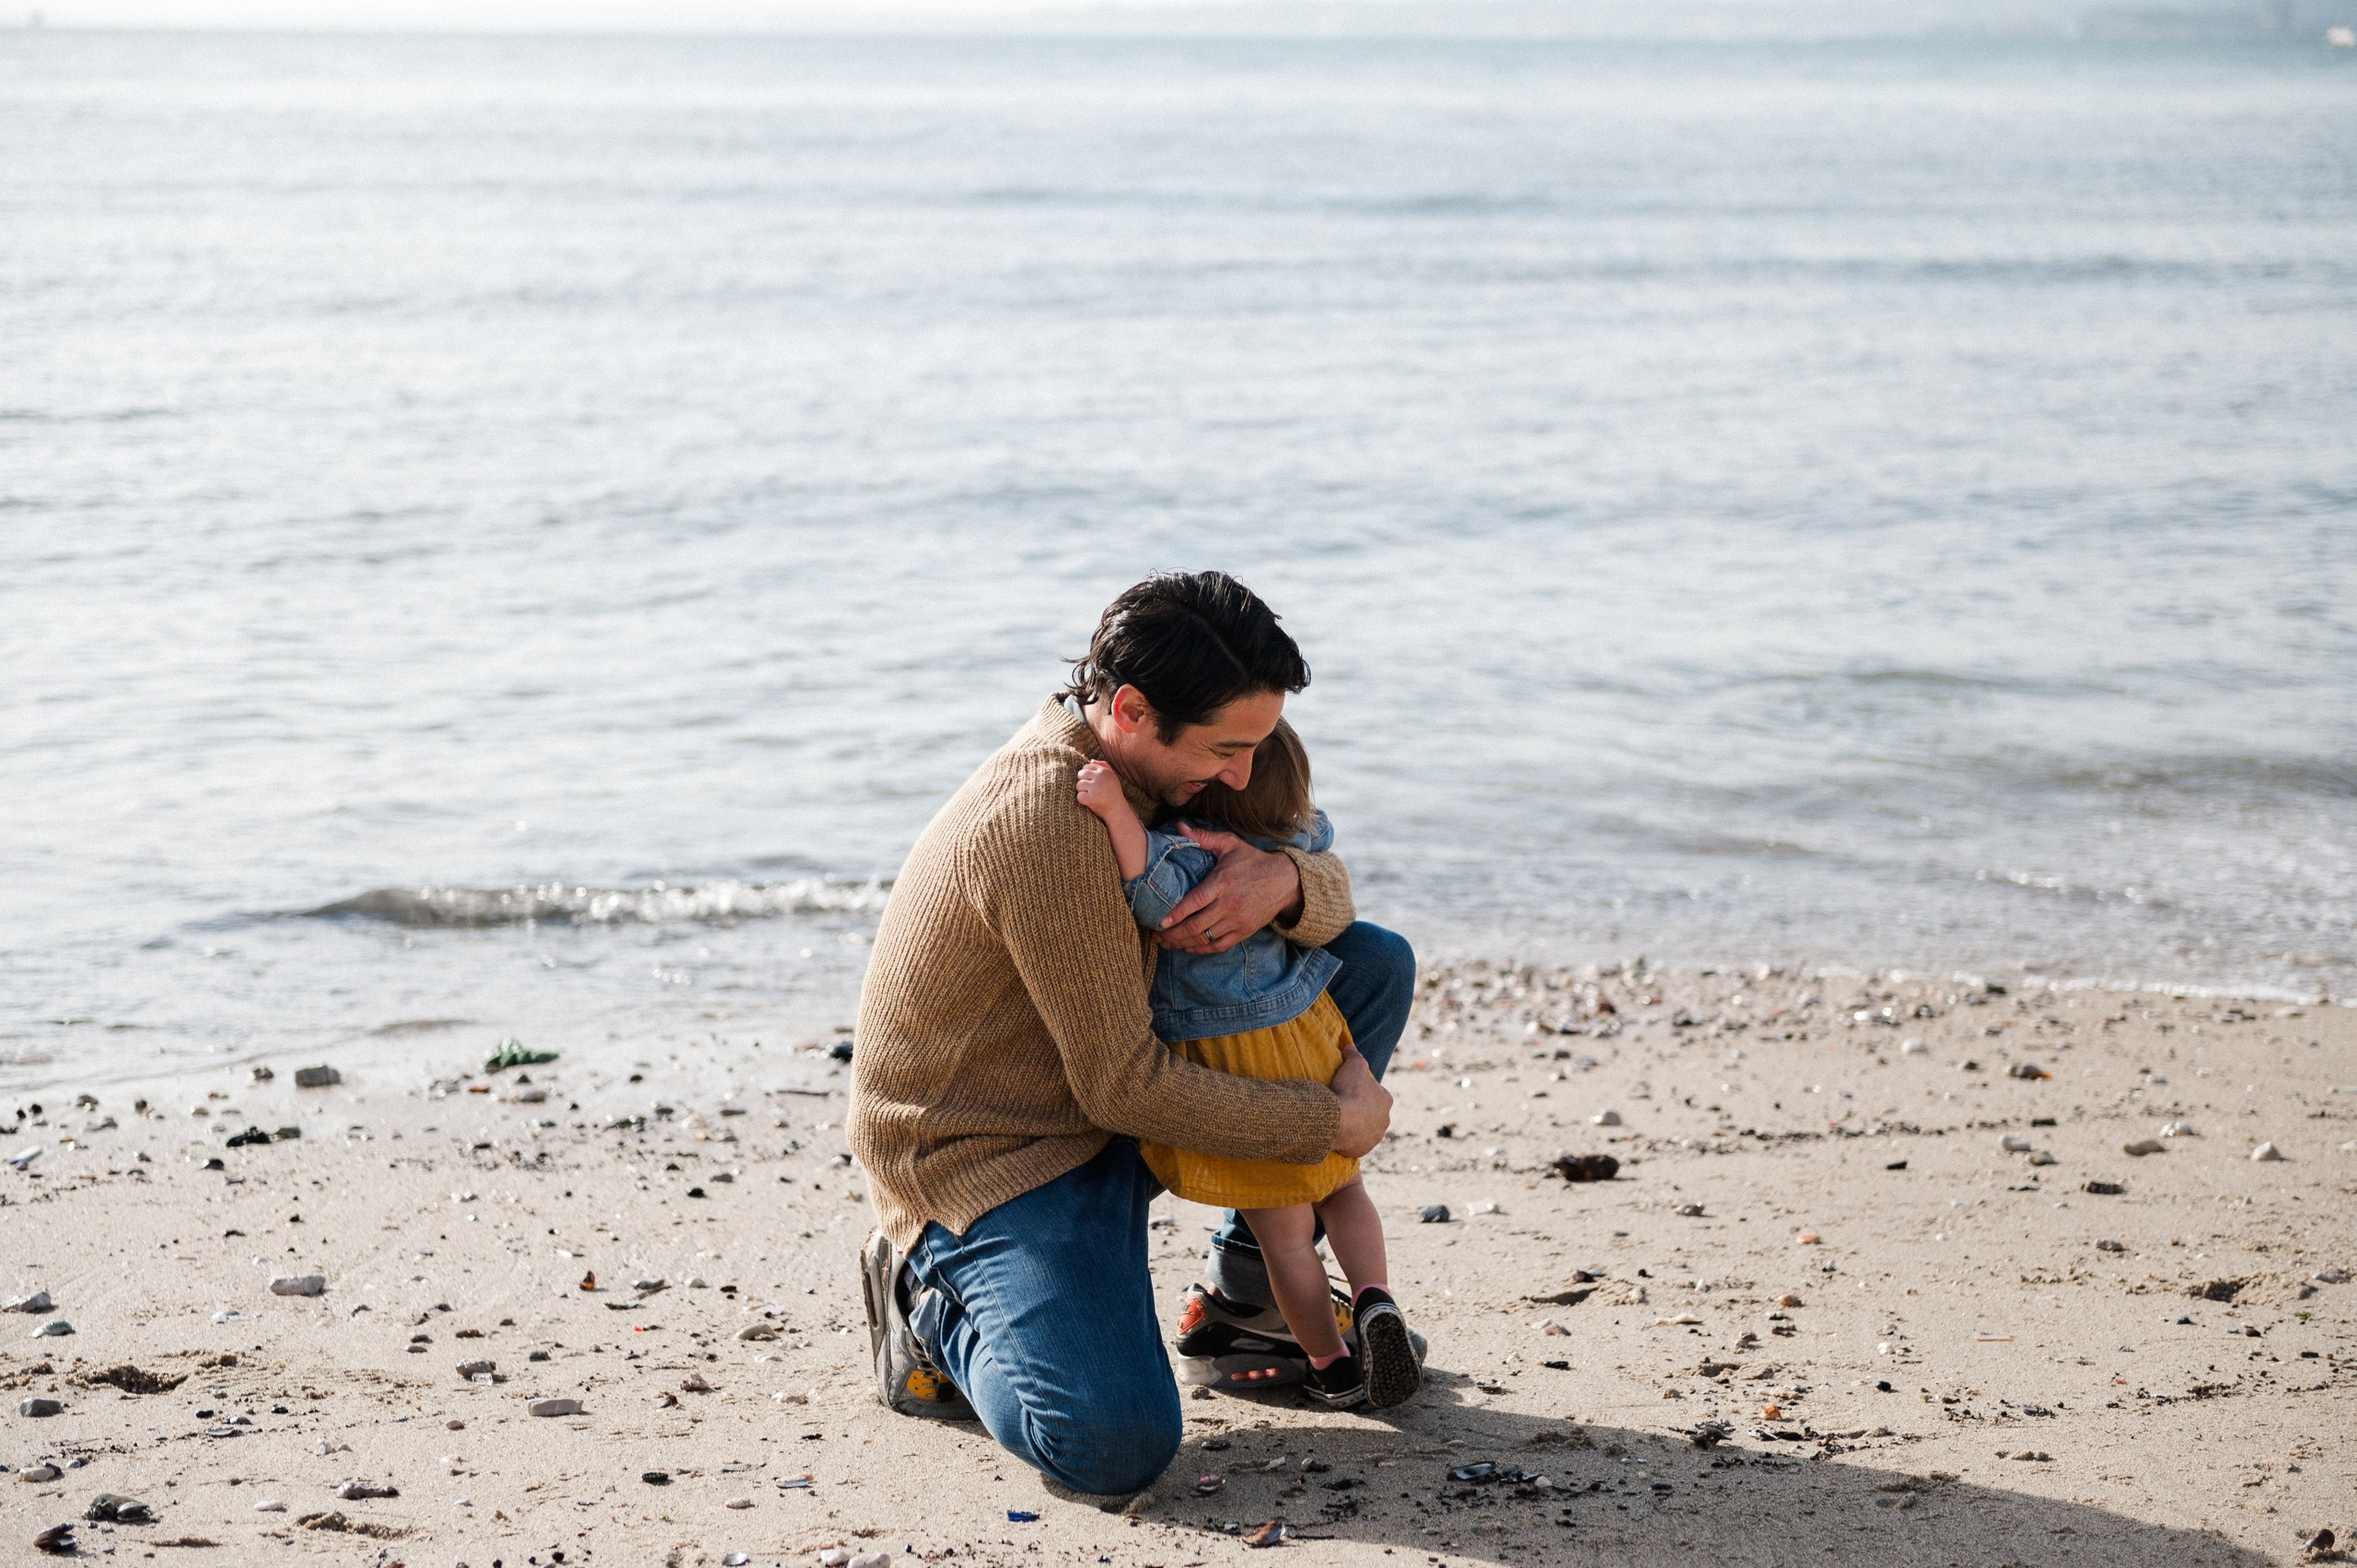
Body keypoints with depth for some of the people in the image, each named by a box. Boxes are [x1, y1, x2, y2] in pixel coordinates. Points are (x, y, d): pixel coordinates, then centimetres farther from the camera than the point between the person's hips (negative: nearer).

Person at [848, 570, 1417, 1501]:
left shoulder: (1147, 764, 0)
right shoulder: (1050, 820, -29)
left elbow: (1332, 896, 4)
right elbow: (1123, 1086, -26)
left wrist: (1285, 882, -22)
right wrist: (1336, 1122, -17)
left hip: (1102, 1123, 9)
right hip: (988, 1165, -9)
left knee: (1375, 964, 8)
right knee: (1115, 1446, -32)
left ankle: (1245, 1294, 16)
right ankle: (936, 1306, 0)